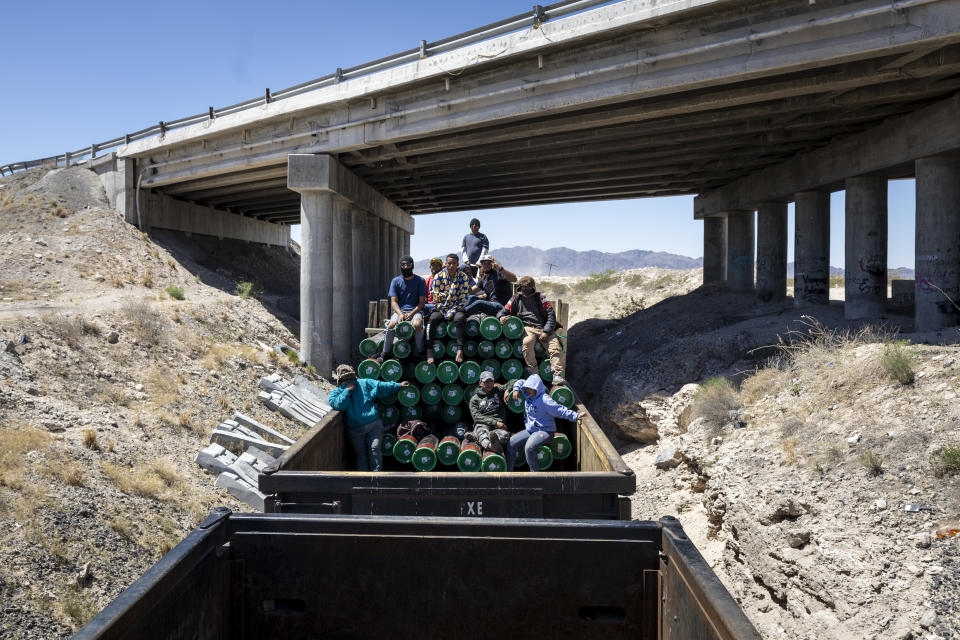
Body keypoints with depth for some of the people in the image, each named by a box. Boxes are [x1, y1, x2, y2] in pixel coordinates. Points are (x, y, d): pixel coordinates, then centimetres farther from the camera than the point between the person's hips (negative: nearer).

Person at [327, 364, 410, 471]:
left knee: (374, 449, -13)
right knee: (361, 454, 0)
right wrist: (347, 391, -10)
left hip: (374, 425, 0)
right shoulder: (336, 392, 7)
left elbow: (381, 386, 12)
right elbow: (336, 404, -13)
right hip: (355, 430, 0)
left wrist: (399, 385, 10)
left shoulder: (365, 383, 10)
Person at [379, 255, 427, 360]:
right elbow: (394, 301, 2)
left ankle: (420, 352, -16)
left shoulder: (420, 281, 4)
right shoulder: (395, 281, 8)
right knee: (391, 324, -30)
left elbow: (422, 302, 1)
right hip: (400, 310, 2)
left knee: (417, 324, -36)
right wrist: (400, 314, -18)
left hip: (415, 311, -1)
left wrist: (411, 313, -16)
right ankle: (385, 353, -11)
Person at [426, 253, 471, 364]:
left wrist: (451, 312, -13)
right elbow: (436, 297, 1)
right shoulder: (439, 276, 3)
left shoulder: (463, 277, 1)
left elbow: (463, 299, -4)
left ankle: (460, 350, -34)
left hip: (456, 308, -1)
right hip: (440, 308, 1)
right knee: (432, 319, -29)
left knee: (460, 318, -33)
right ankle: (429, 350, -25)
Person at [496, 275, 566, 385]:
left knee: (554, 348, -23)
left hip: (544, 327, 1)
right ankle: (533, 373, -30)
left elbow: (551, 314, 5)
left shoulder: (539, 298, 14)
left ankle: (558, 376, -29)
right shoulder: (516, 299, 18)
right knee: (527, 343, -34)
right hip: (528, 327, -1)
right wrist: (501, 317, -7)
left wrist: (546, 332, -8)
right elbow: (504, 311, 20)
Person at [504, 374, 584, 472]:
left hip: (545, 431, -8)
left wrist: (576, 416, -31)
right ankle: (508, 470, 5)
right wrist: (516, 389, 2)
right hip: (530, 430, 8)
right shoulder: (528, 396, 6)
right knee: (511, 443, -3)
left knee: (529, 447, -31)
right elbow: (520, 382, 21)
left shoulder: (545, 400, -19)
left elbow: (560, 410, -23)